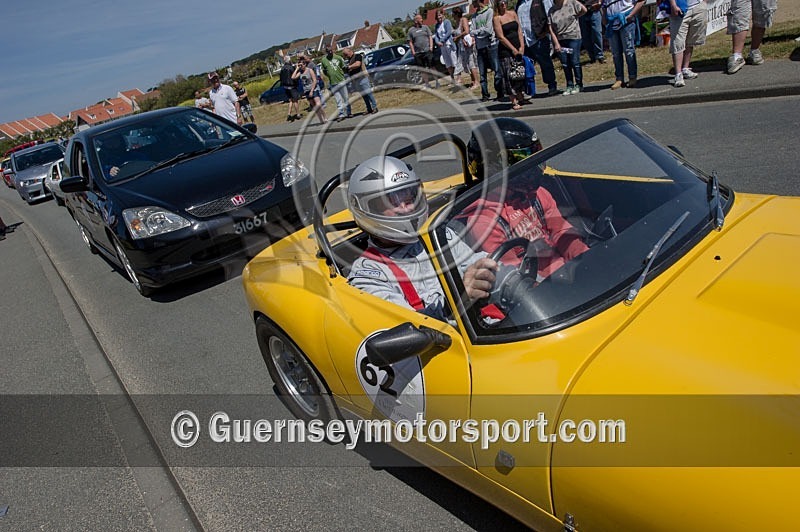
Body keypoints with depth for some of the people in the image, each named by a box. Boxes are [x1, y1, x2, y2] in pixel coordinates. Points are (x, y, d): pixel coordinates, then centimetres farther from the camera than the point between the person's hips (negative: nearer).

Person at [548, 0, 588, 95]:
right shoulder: (551, 11, 2)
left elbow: (584, 10, 3)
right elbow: (550, 28, 0)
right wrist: (556, 43, -6)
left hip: (573, 38, -3)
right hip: (560, 40, 3)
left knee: (575, 62, -1)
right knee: (565, 64, 5)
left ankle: (579, 85, 10)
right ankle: (570, 86, 14)